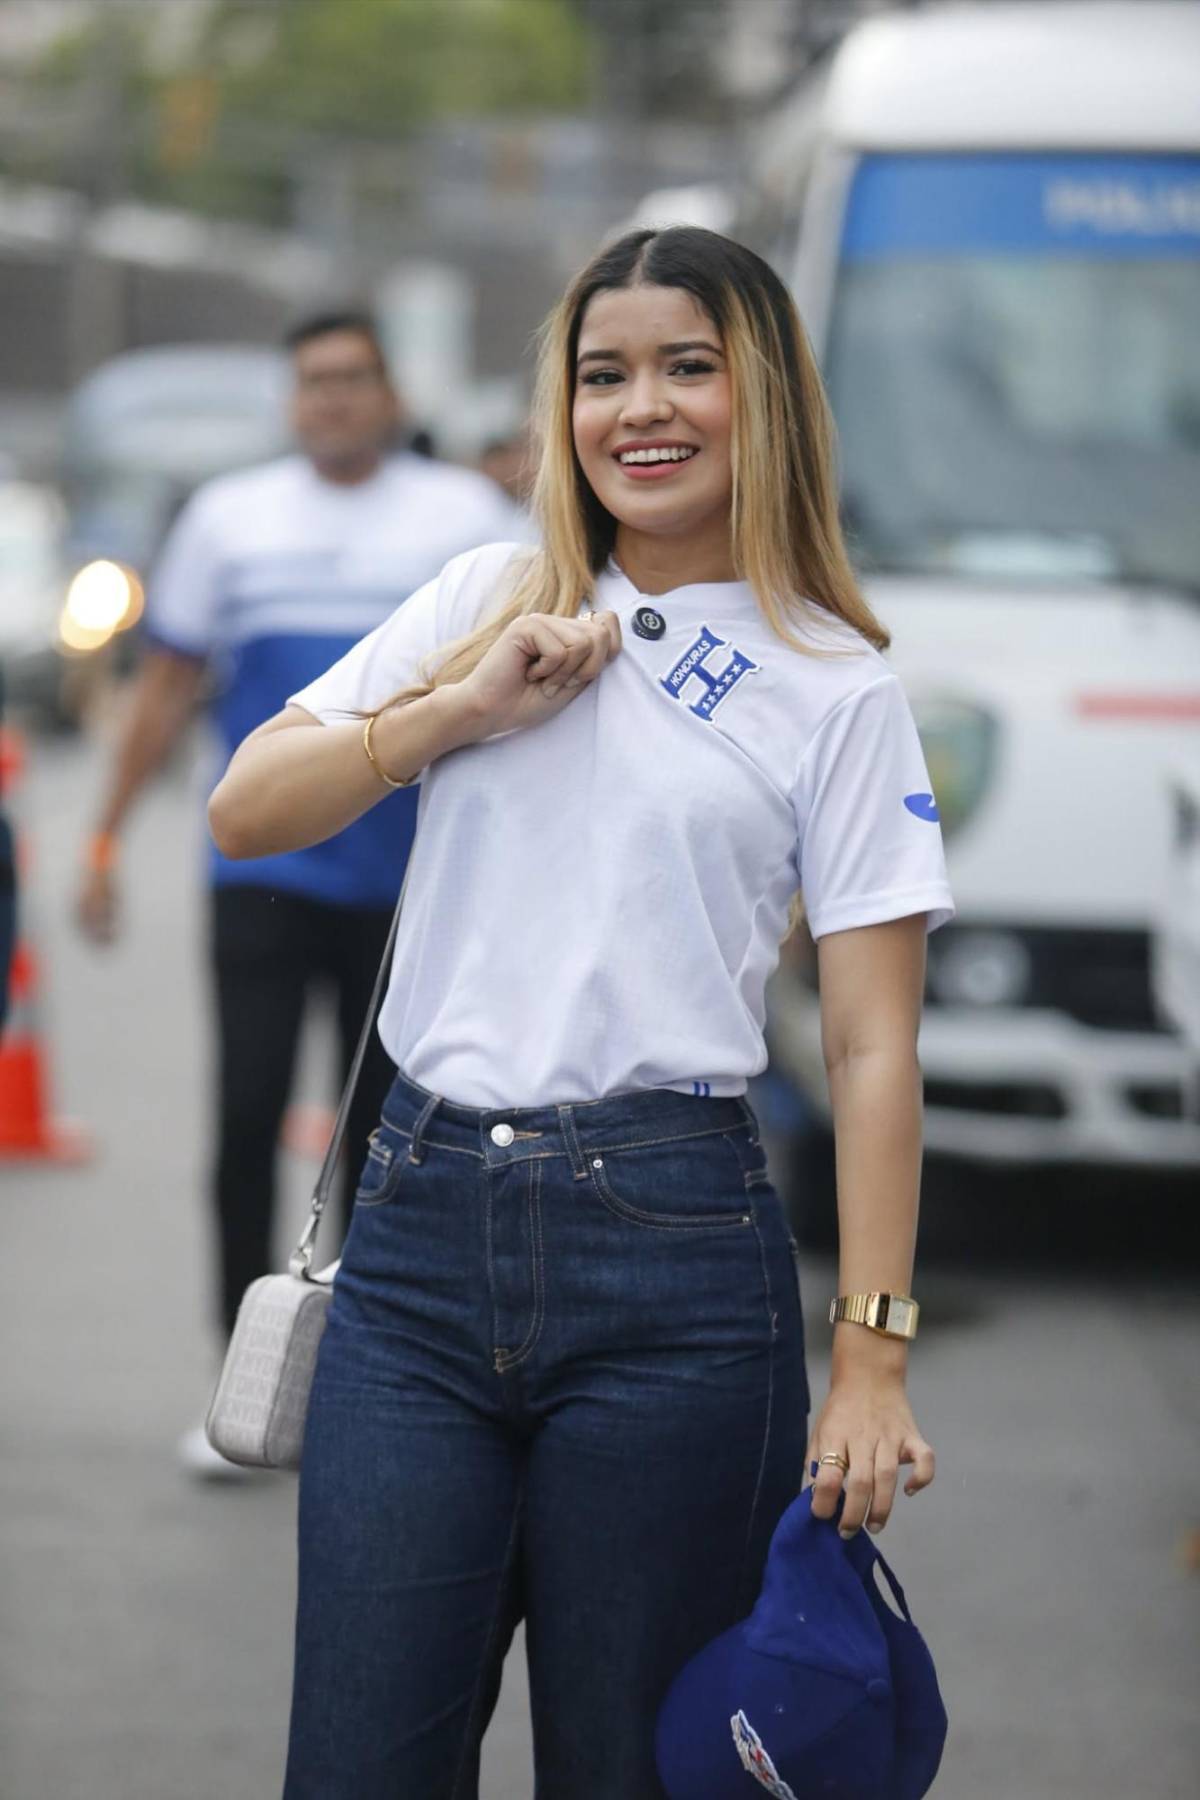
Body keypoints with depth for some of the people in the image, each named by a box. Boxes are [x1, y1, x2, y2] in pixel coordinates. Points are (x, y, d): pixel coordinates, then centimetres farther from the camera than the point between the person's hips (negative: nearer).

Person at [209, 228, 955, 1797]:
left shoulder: (838, 687, 2)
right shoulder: (495, 599, 13)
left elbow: (873, 1051, -1)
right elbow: (244, 811, 9)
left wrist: (872, 1361, -8)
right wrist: (468, 708, -5)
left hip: (671, 1247, -3)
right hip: (421, 1229, 3)